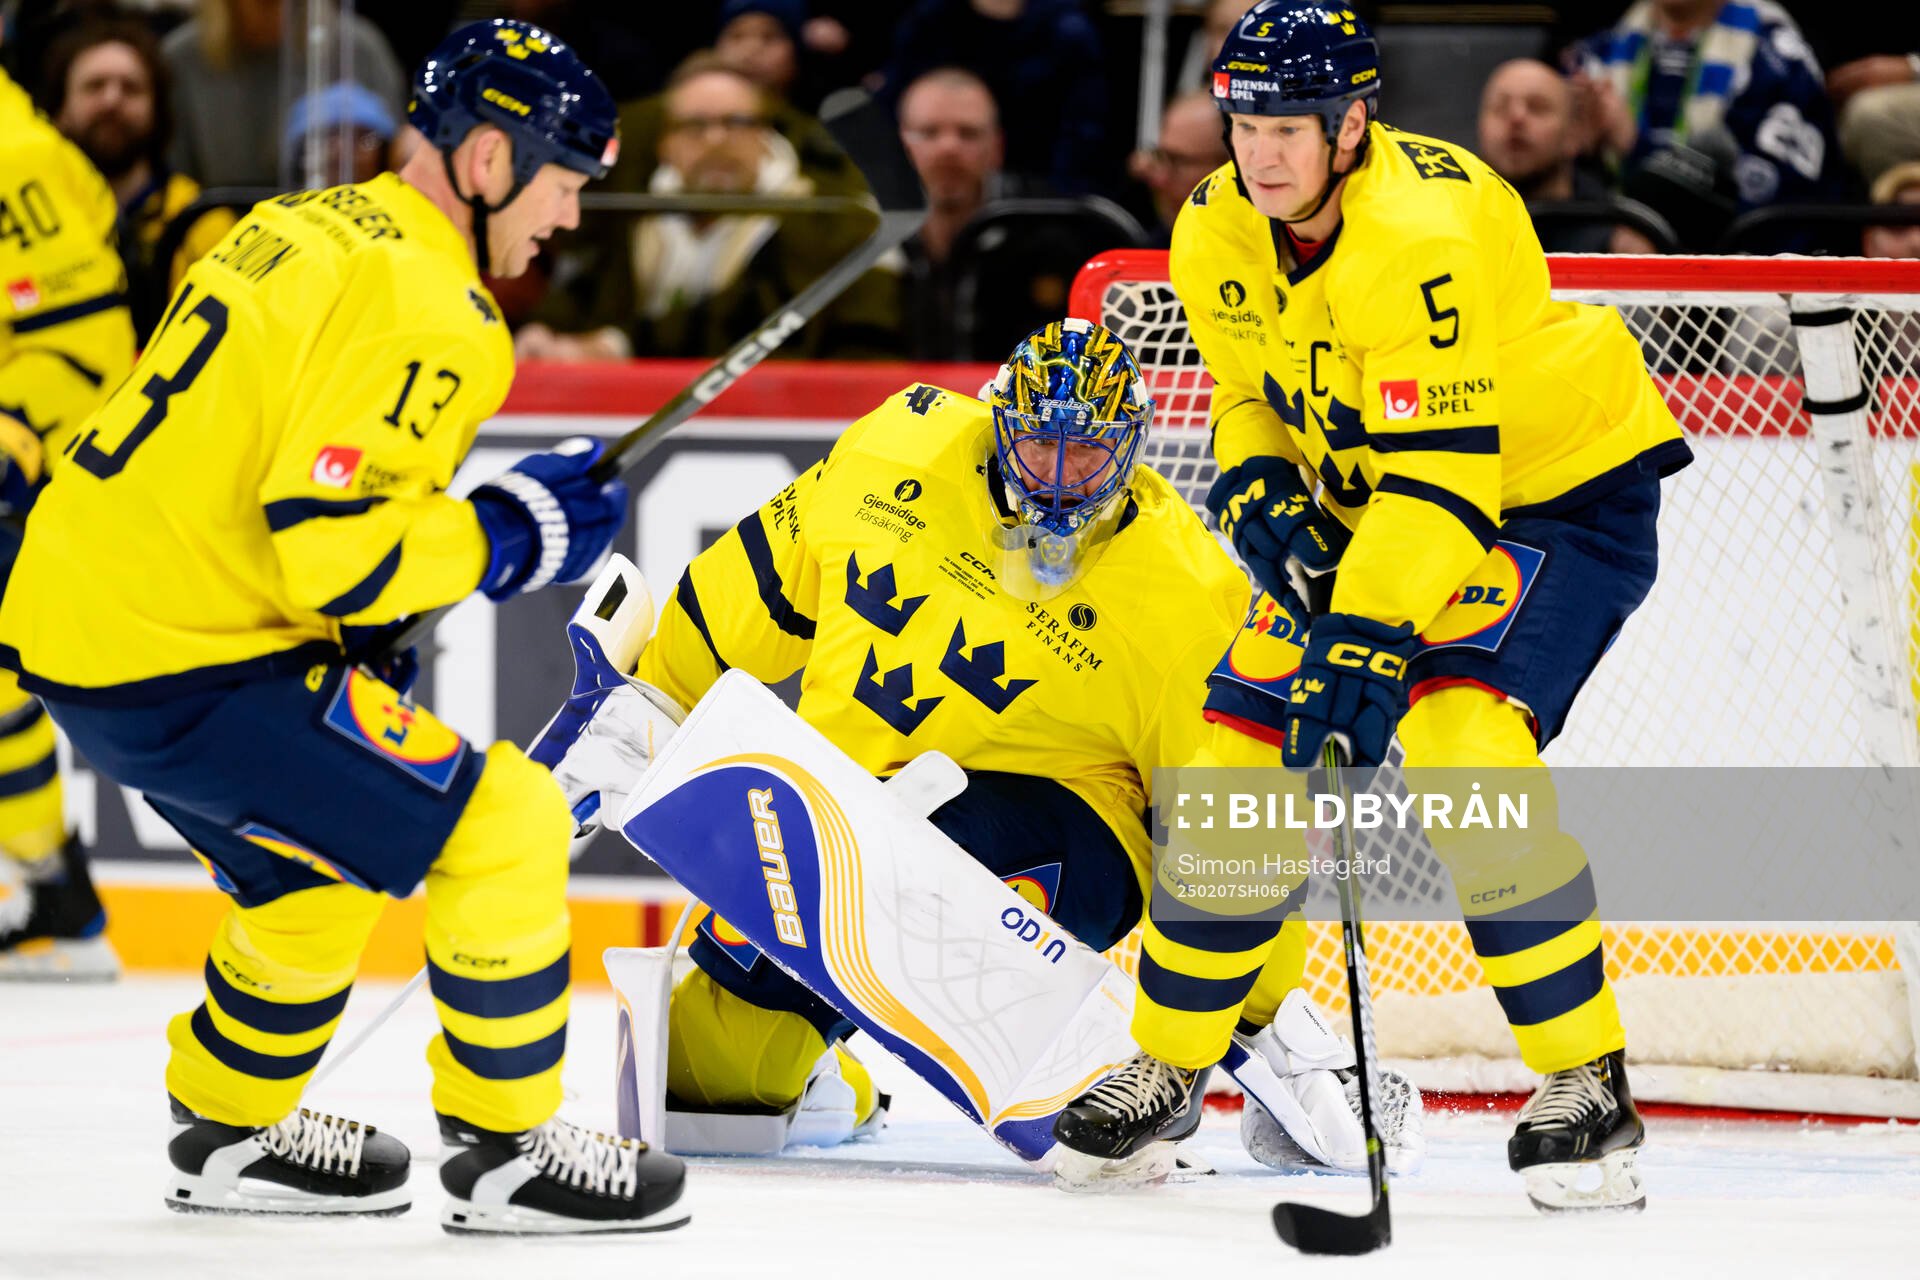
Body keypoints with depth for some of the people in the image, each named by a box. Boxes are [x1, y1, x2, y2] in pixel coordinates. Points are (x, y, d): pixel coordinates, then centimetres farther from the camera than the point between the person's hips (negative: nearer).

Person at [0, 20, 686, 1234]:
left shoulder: (303, 227, 13)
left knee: (313, 858, 29)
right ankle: (505, 1150, 6)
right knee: (505, 824, -4)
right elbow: (334, 543, -23)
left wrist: (355, 636, 17)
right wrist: (513, 532, -7)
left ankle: (232, 1130, 41)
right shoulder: (426, 312, -16)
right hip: (187, 675, -10)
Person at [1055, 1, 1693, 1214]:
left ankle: (1588, 1088, -21)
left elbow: (1442, 473, -35)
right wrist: (1256, 488, -11)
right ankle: (1165, 1069, 16)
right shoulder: (1216, 236, -7)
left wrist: (1370, 638, -41)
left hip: (1567, 488, -8)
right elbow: (1250, 394, 10)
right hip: (1369, 497, 8)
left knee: (1458, 739, -29)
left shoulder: (1424, 231, -32)